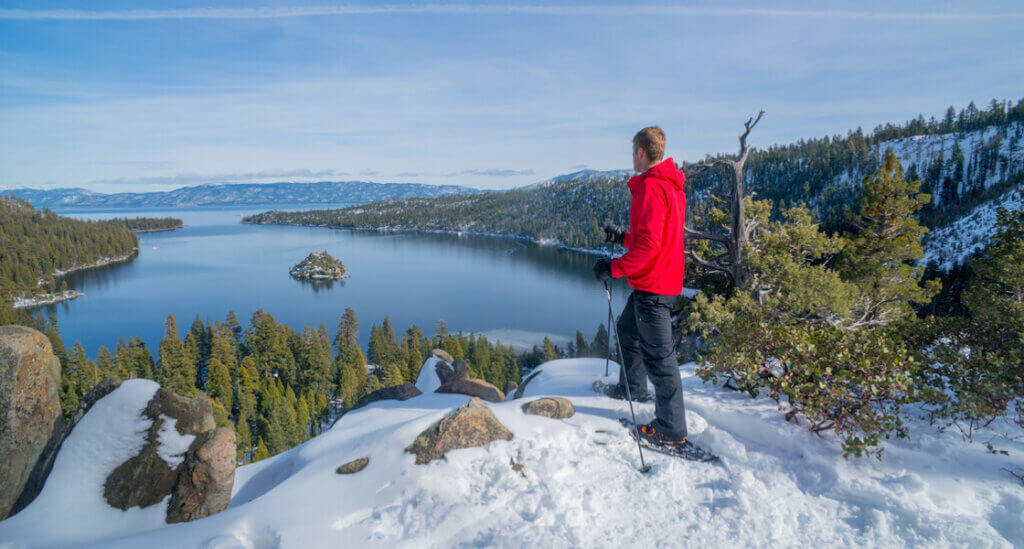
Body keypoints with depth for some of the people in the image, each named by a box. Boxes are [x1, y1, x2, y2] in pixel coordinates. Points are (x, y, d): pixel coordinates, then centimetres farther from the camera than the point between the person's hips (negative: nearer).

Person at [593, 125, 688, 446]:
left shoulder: (651, 186, -18)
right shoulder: (671, 185, 14)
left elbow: (648, 244, -25)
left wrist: (614, 268, -17)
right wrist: (624, 237, 19)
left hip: (652, 285, -11)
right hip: (658, 281, 11)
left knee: (658, 354, -3)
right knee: (627, 330, 26)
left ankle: (672, 429, 7)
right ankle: (633, 388, 44)